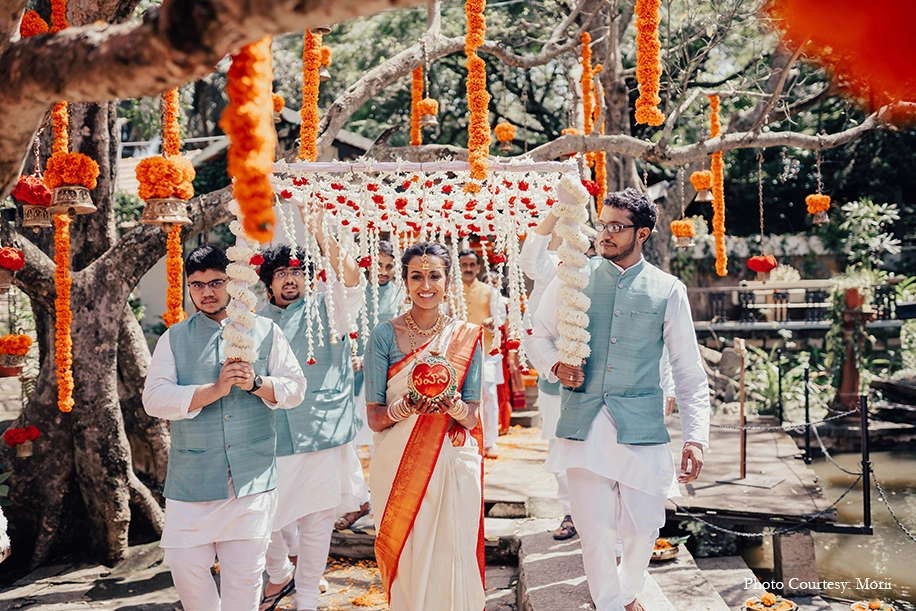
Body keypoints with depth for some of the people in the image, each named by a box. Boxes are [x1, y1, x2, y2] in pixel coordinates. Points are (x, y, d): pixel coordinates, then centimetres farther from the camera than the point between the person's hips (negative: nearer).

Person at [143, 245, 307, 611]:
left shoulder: (265, 331, 8)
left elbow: (295, 388, 5)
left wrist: (256, 383, -14)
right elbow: (154, 399, -5)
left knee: (244, 573, 4)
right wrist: (214, 390, -17)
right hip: (192, 477, 1)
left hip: (252, 476, 0)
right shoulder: (173, 339, 7)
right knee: (185, 566, 0)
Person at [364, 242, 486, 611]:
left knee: (451, 557, 2)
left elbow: (472, 418, 2)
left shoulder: (466, 336, 3)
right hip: (399, 466, -1)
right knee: (405, 560, 4)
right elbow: (374, 418, -3)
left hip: (454, 463, 1)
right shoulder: (385, 336, -1)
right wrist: (408, 406, -22)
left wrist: (454, 405, -20)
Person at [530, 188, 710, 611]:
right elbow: (541, 333, 18)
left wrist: (696, 437, -5)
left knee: (644, 529, 8)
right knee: (593, 530, -5)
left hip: (642, 426, 0)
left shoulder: (668, 291, 2)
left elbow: (689, 372, 4)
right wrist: (556, 365, -3)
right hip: (583, 422, 0)